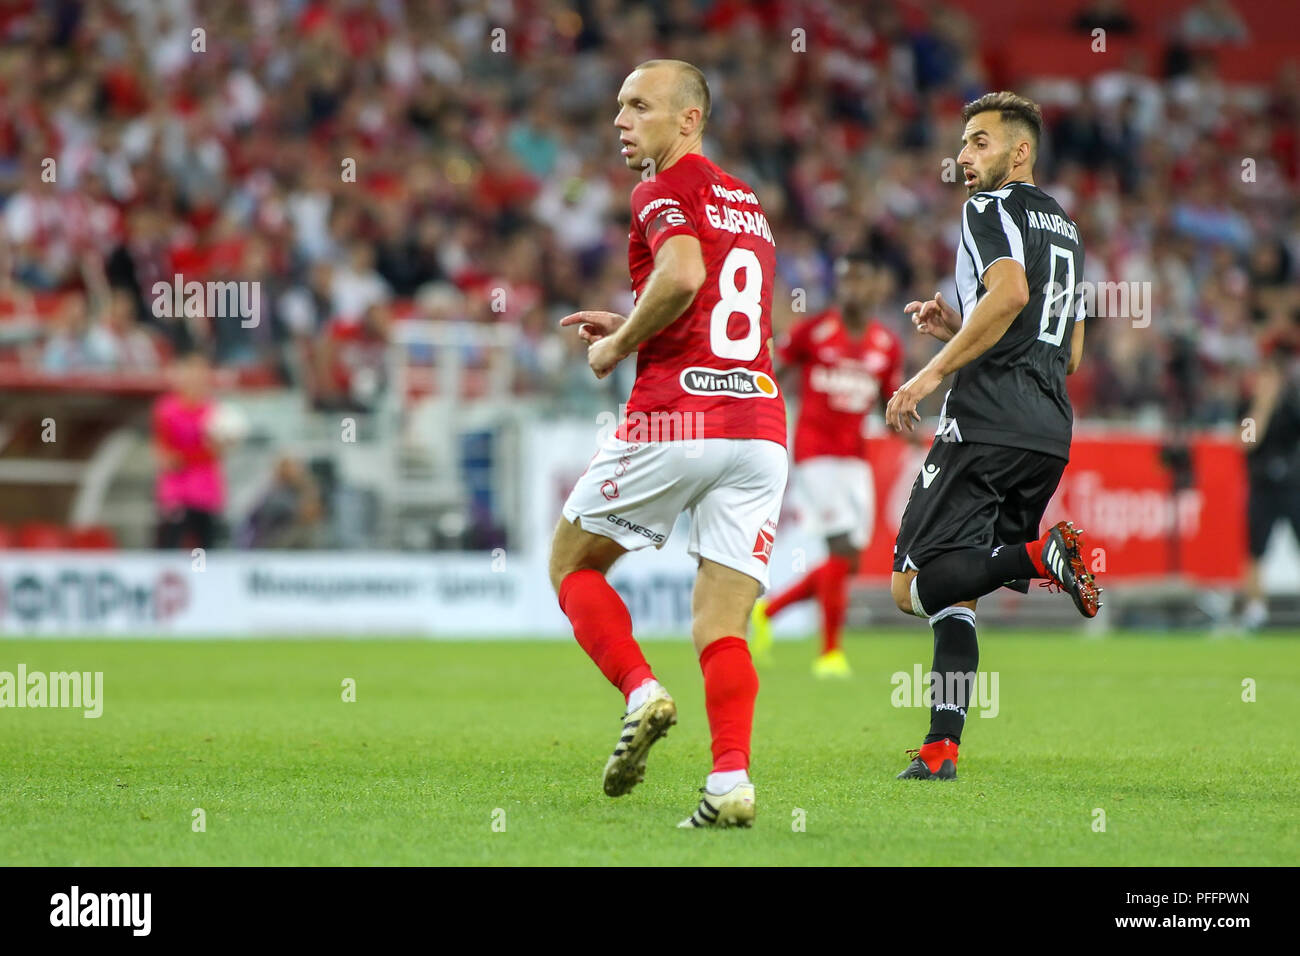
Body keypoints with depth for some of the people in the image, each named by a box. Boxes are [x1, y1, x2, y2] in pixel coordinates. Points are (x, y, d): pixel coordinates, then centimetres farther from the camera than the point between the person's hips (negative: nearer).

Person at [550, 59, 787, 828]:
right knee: (723, 626, 2)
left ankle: (642, 693, -6)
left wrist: (619, 346, -7)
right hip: (761, 423, 6)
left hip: (676, 419, -6)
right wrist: (633, 331, 23)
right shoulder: (747, 203, 23)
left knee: (574, 563, 14)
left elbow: (680, 276, -23)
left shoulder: (667, 189, -3)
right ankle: (732, 782, -14)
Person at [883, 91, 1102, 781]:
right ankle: (942, 748, 3)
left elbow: (1010, 290, -21)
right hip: (1051, 434, 9)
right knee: (955, 595, 12)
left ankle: (1040, 556, -26)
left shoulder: (990, 208, -1)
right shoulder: (1065, 227, 25)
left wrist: (932, 373, -16)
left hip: (988, 423, -8)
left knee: (914, 586, -11)